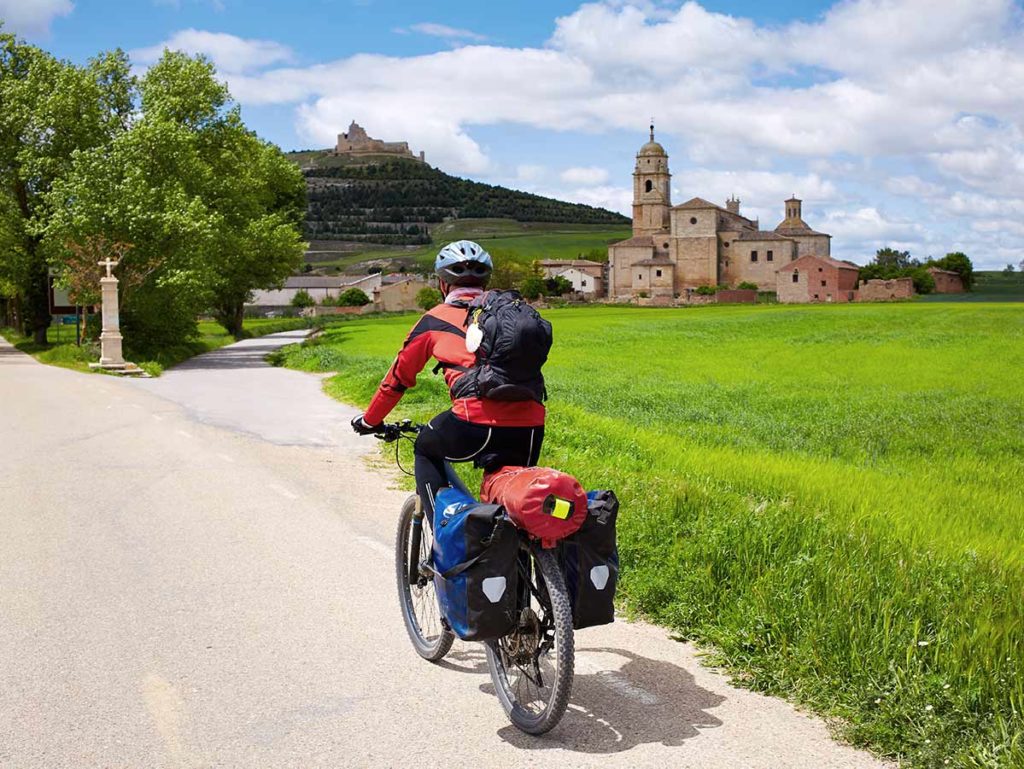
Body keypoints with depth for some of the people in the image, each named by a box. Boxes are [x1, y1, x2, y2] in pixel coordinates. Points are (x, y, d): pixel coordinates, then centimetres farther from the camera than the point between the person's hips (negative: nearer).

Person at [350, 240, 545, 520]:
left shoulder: (436, 320, 14)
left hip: (477, 426, -4)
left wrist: (370, 420, 37)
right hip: (530, 429, 4)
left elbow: (399, 377, 22)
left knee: (426, 450, 26)